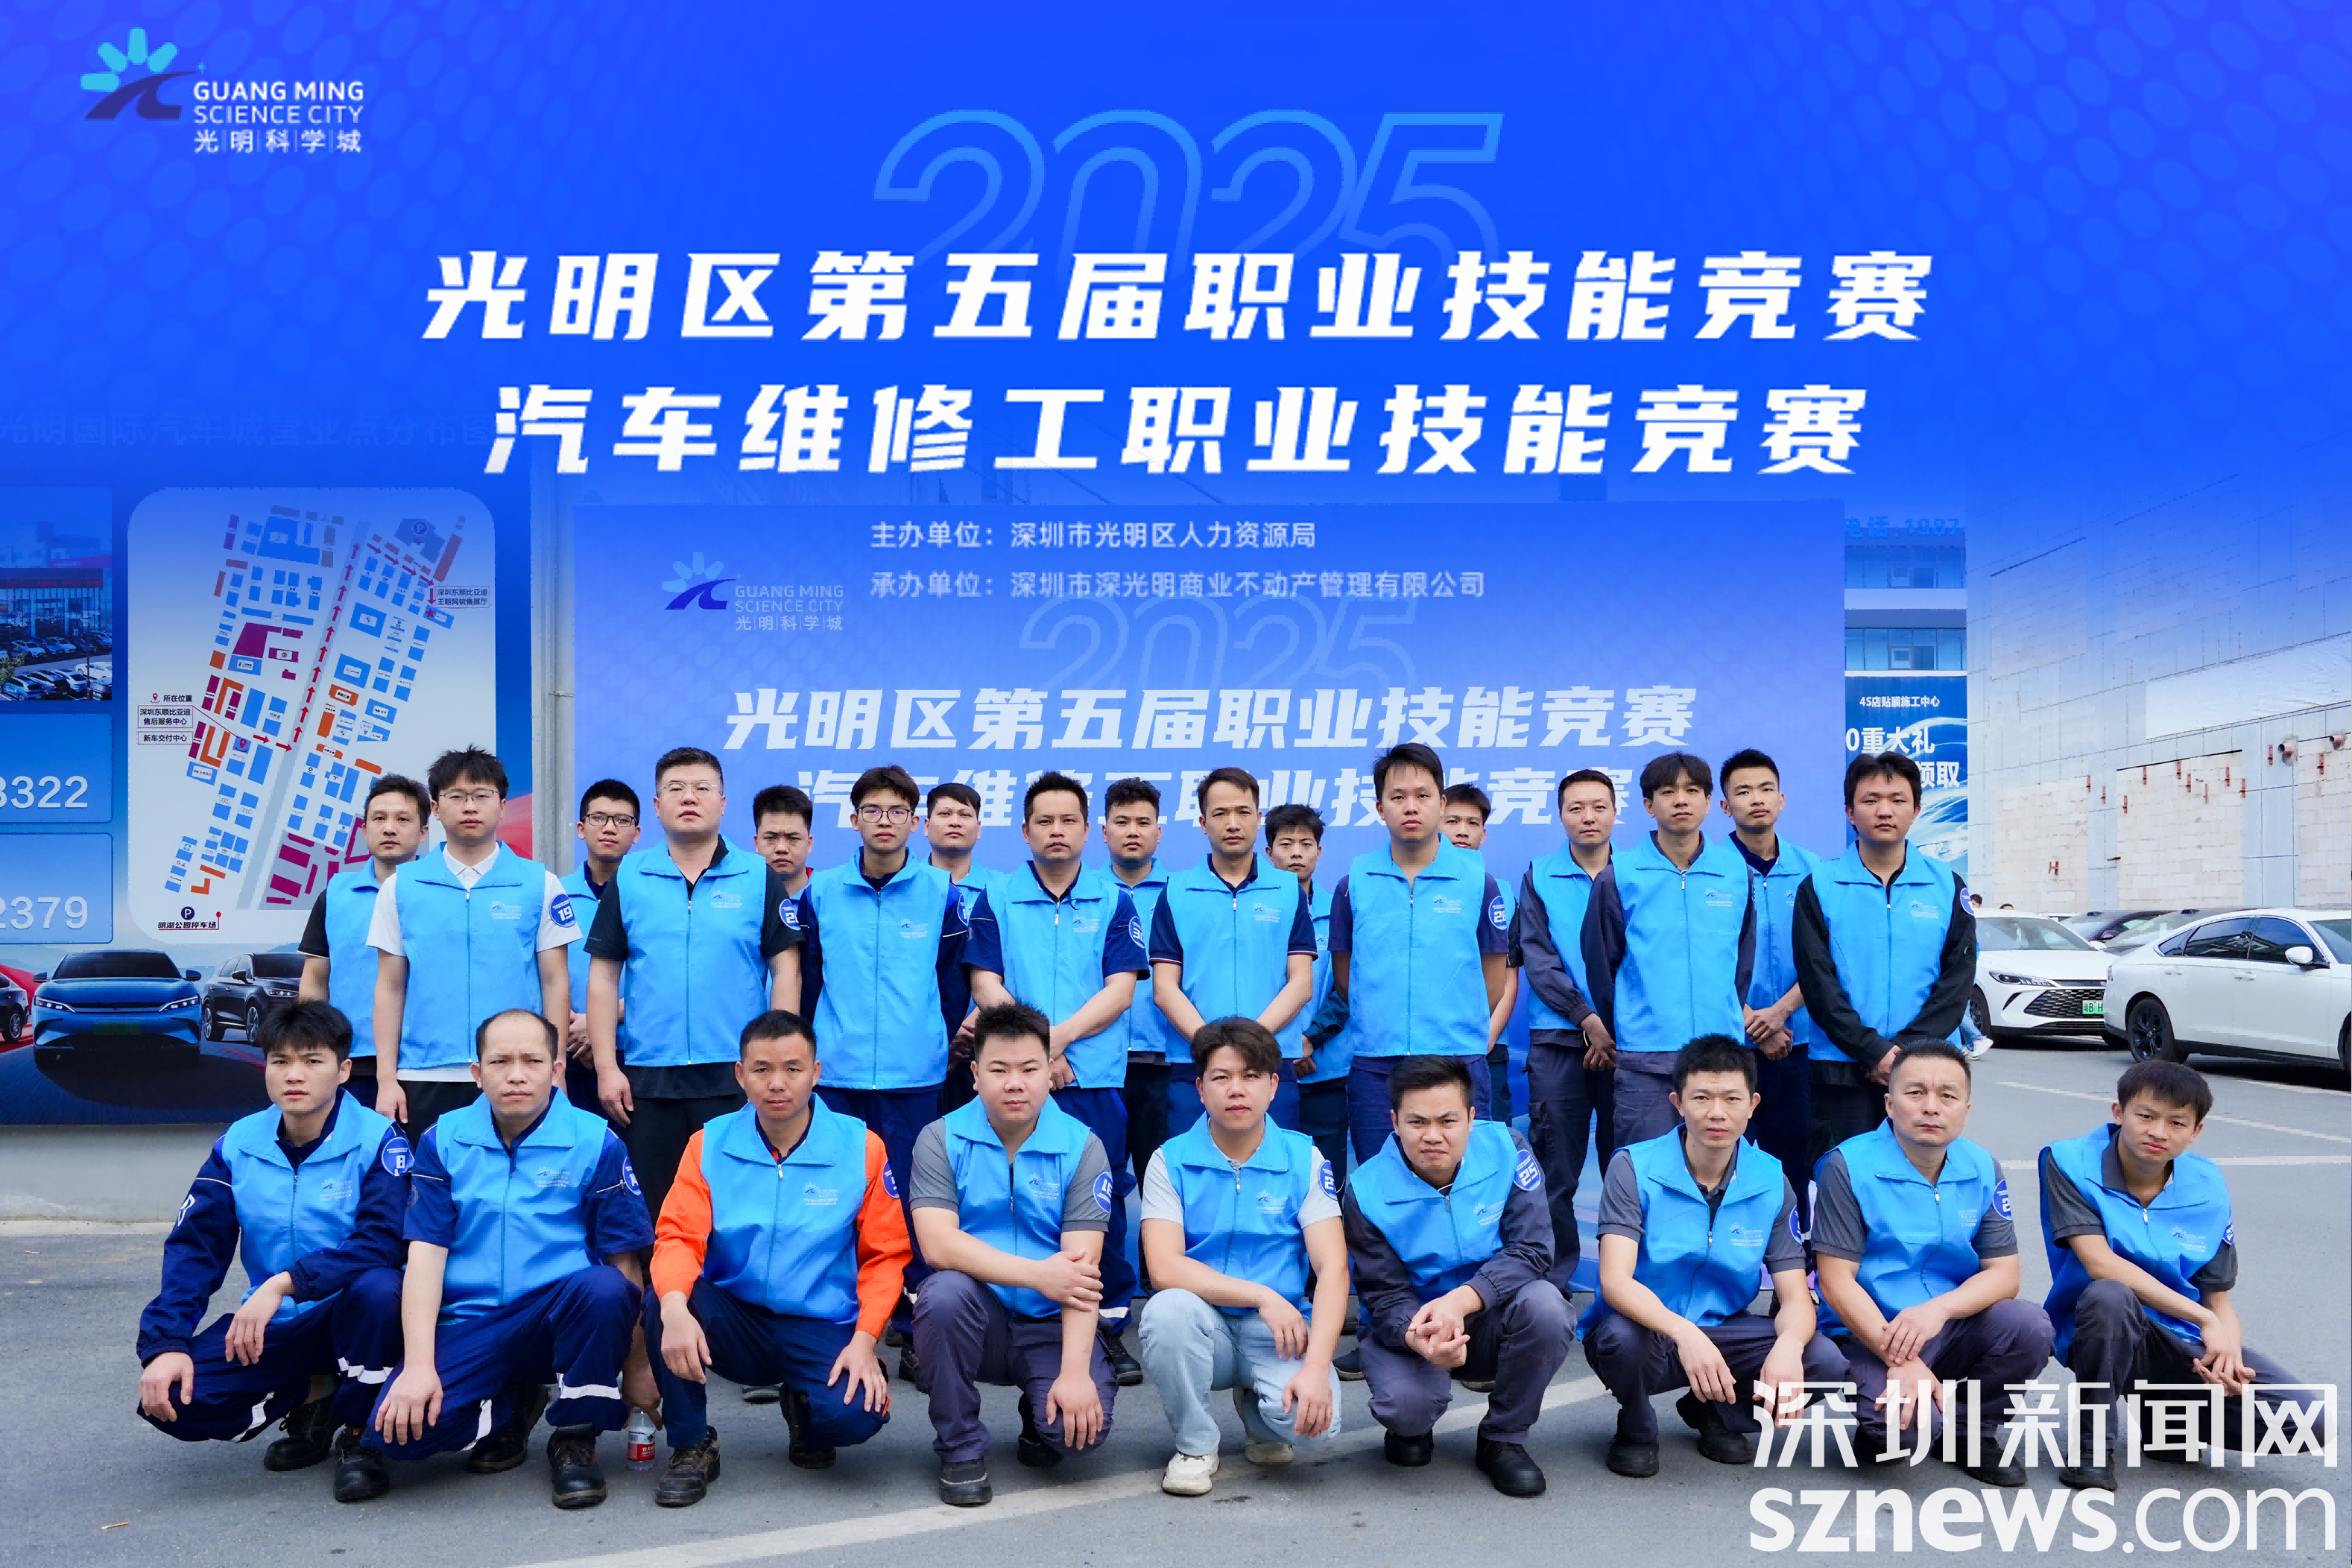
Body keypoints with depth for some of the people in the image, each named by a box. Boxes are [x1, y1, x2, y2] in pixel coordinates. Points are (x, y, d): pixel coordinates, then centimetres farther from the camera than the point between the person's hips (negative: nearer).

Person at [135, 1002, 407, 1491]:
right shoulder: (239, 1144, 0)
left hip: (351, 1314, -4)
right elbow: (193, 1246, -2)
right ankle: (315, 1394, 7)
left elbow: (382, 1241, -23)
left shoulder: (378, 1139, -13)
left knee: (378, 1286, -37)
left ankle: (362, 1435, -10)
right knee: (169, 1399, -18)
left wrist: (286, 1282, -31)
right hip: (274, 1323, 4)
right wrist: (164, 1343, -15)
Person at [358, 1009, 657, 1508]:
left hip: (562, 1319, -2)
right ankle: (509, 1408, 10)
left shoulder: (595, 1142, -3)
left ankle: (574, 1437, -9)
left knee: (604, 1288, -35)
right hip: (468, 1326, 2)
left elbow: (626, 1262, -3)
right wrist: (419, 1366, -13)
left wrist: (637, 1366, -4)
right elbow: (425, 1257, -2)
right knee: (399, 1430, -24)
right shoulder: (442, 1142, 4)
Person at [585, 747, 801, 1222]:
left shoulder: (759, 878, 2)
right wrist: (607, 1068, -1)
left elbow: (786, 971, 0)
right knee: (651, 1213, 9)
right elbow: (603, 977, 6)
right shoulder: (628, 879, 6)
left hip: (736, 1076, -1)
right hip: (647, 1078, 2)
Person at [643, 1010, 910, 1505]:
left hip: (821, 1326, -1)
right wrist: (674, 1306, -33)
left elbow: (885, 1255, -1)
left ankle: (803, 1407, 11)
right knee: (663, 1298, -30)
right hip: (733, 1320, 1)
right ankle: (691, 1446, -6)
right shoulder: (709, 1143, -1)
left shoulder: (861, 1147, -4)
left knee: (855, 1416, -30)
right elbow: (678, 1236, -12)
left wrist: (864, 1340, -15)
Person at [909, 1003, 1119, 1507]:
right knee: (945, 1291, -33)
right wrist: (1038, 1274, -25)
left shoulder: (1082, 1148, -5)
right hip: (974, 1316, 0)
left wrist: (1075, 1372, -23)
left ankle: (1038, 1418, 14)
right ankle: (961, 1448, -9)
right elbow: (938, 1244, -18)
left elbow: (1083, 1270, -13)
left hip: (1049, 1326, 0)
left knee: (1083, 1424, -26)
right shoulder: (941, 1139, -4)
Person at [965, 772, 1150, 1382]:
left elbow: (1121, 989, 1)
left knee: (1101, 1204, 1)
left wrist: (1060, 1036, -10)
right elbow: (986, 986, 2)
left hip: (1096, 1078, 0)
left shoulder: (1114, 902, 8)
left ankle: (1110, 1326, 9)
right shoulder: (996, 902, 8)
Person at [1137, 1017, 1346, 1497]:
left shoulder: (1304, 1160, -1)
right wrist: (1262, 1295, -19)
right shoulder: (1170, 1161, -3)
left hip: (1281, 1331, 0)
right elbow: (1164, 1267, -14)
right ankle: (1195, 1445, -7)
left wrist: (1317, 1369, -23)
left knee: (1311, 1419, -29)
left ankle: (1256, 1408, 10)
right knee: (1168, 1308, -34)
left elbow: (1333, 1269, -9)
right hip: (1204, 1328, 0)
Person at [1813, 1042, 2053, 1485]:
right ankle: (1881, 1431, 8)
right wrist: (1900, 1360, -23)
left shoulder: (1982, 1170, 5)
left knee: (2030, 1325, -24)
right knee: (1898, 1417, -33)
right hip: (1871, 1333, -4)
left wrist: (1939, 1308, -22)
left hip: (1955, 1330, 5)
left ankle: (1975, 1430, 4)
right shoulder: (1848, 1166, -11)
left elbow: (2004, 1273, -1)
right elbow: (1836, 1281, -14)